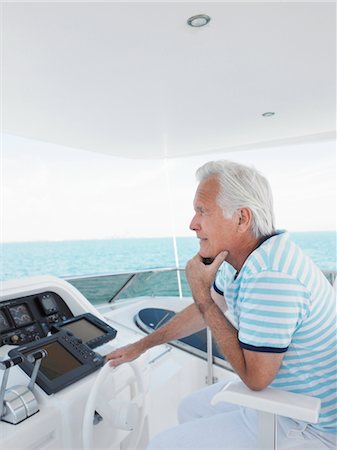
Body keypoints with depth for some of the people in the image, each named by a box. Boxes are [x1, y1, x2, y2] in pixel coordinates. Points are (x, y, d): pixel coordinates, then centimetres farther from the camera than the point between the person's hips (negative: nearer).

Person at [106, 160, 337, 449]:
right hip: (275, 392, 8)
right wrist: (141, 345, 14)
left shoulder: (271, 276, -35)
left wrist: (201, 293, -23)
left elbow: (254, 377, -25)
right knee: (190, 409, 19)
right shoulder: (239, 259, -5)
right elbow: (205, 310, 8)